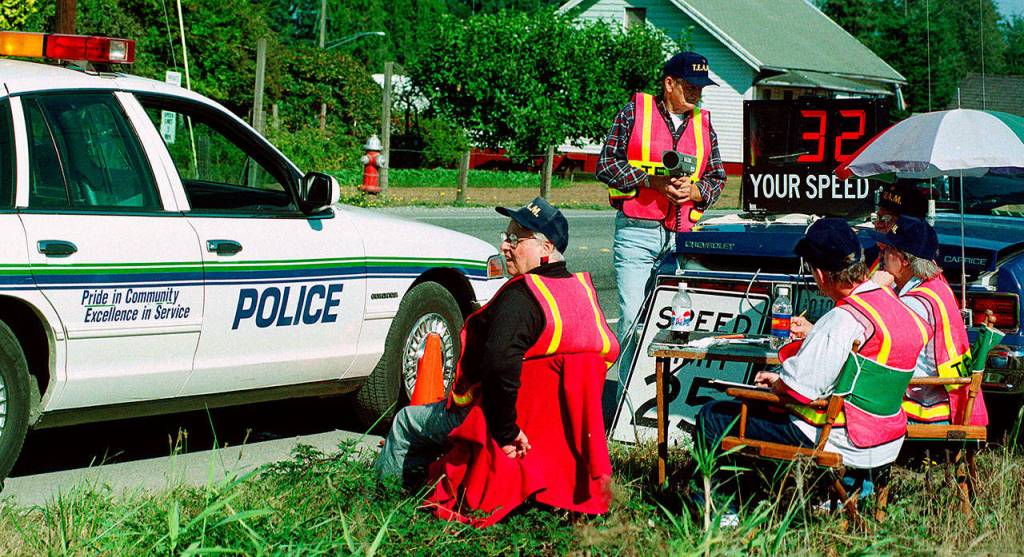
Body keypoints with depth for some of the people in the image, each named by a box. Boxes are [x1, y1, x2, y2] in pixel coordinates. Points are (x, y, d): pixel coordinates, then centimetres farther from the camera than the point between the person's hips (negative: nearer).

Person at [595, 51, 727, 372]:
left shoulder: (703, 123, 16)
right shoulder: (635, 111, 3)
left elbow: (717, 177, 19)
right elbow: (606, 164, -1)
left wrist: (694, 191, -3)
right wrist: (652, 181, -12)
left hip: (682, 236, 4)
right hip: (637, 232, -4)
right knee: (633, 318, -8)